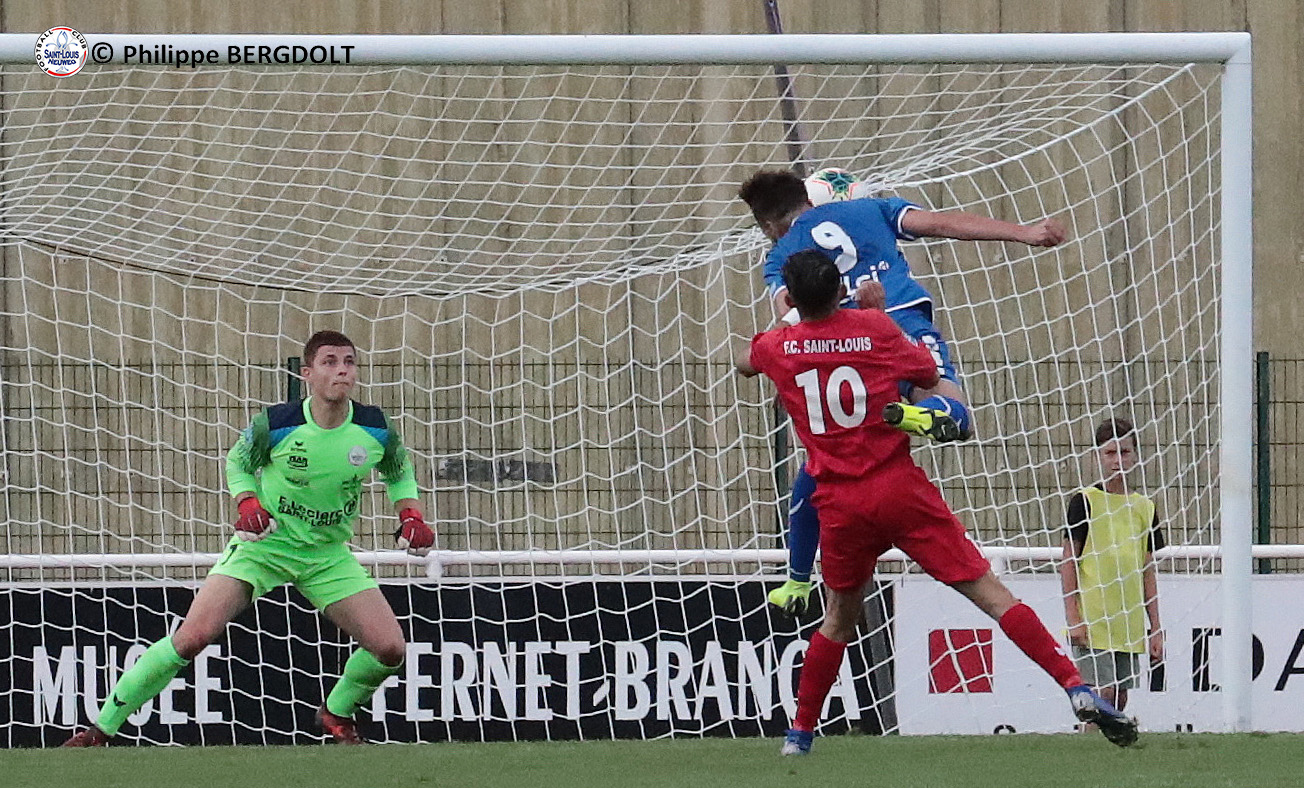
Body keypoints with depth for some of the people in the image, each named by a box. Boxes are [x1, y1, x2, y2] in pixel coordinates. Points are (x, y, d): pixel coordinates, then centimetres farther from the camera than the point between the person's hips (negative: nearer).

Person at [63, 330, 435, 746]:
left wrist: (411, 516, -4)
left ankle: (337, 714, 24)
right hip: (264, 543, -3)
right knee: (194, 636, -19)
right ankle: (102, 728, -8)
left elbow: (399, 472, 12)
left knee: (390, 649, -9)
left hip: (328, 554, 3)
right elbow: (237, 464, 2)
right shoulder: (274, 424, -19)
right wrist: (249, 505, -17)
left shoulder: (375, 428, -11)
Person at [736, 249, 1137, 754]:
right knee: (989, 593, -5)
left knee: (838, 617, 23)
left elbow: (745, 365, 30)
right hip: (900, 487, -2)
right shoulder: (876, 328, 0)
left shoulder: (777, 347, 5)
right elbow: (931, 376, 13)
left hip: (839, 504, 2)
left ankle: (800, 732, 26)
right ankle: (1076, 687, -14)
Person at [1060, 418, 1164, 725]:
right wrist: (1072, 617, -10)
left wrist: (1156, 628, 13)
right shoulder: (1085, 501, -2)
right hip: (1094, 620, -5)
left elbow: (1148, 572, 16)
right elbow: (1069, 561, -3)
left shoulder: (1144, 507, 13)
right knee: (1103, 693, -12)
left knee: (1119, 699, 5)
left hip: (1129, 624, 5)